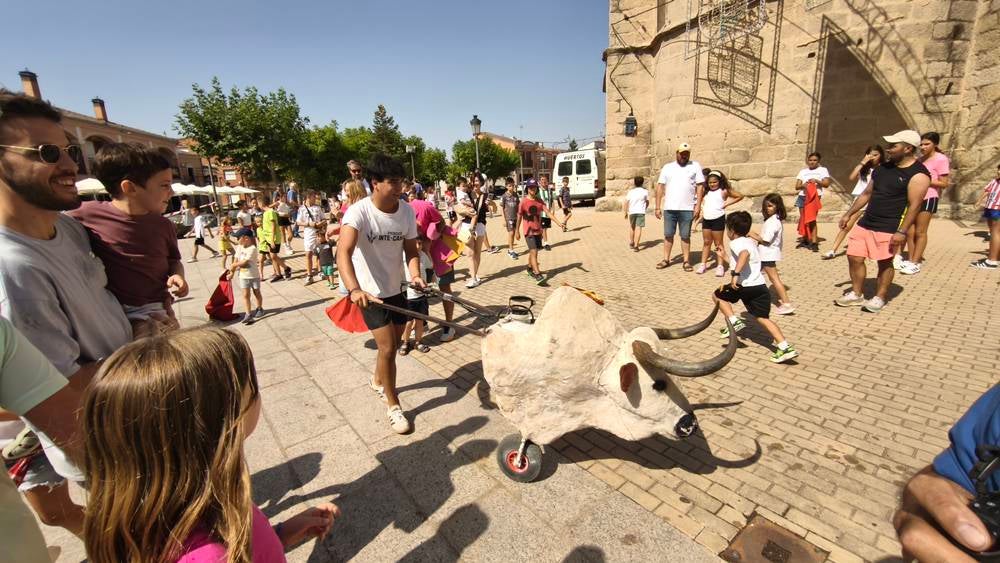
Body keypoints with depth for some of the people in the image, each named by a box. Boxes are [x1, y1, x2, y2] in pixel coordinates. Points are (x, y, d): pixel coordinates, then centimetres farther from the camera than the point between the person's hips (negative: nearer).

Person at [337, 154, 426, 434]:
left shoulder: (407, 211, -8)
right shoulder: (359, 212, -23)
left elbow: (411, 250, -3)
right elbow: (343, 253, -36)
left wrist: (415, 274, -23)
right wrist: (354, 289, -51)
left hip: (396, 289, 5)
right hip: (370, 292, -5)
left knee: (392, 344, 20)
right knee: (388, 348, -7)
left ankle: (378, 380, 51)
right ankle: (393, 406, 16)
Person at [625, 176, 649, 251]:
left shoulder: (630, 191, 8)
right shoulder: (645, 191, 4)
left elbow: (626, 202, 3)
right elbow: (647, 202, 11)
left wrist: (625, 212, 10)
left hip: (631, 211, 3)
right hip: (641, 211, -3)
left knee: (632, 227, 20)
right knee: (638, 228, -6)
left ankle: (631, 243, 33)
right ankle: (635, 246, -13)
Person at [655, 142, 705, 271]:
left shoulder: (695, 166, 5)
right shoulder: (667, 167, 9)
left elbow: (700, 186, 1)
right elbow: (660, 187, 5)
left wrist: (698, 205, -8)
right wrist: (657, 207, -1)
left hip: (687, 209, -1)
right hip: (669, 208, 1)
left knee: (685, 236, 5)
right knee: (668, 235, 7)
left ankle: (686, 261, 12)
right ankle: (666, 259, 16)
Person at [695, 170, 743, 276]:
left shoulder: (724, 191, -2)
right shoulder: (706, 192, 12)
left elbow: (739, 196, 1)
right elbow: (703, 203, 20)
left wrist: (727, 203, -5)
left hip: (718, 219, -5)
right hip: (706, 219, 5)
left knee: (718, 243, 1)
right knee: (706, 242, 10)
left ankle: (720, 266, 5)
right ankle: (703, 264, 14)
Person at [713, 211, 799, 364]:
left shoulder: (735, 242, -5)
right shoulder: (751, 241, 21)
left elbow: (744, 254, -28)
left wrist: (735, 274, -34)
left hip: (746, 286, -8)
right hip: (761, 286, 8)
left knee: (718, 295, 15)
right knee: (763, 318, 10)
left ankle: (734, 322, 2)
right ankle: (785, 348, 1)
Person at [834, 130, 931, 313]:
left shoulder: (918, 175, -10)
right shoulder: (884, 167, 12)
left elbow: (914, 206, -14)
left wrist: (902, 231, -20)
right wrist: (849, 214, 15)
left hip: (888, 228, -7)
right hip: (865, 223, 7)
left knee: (885, 263, 3)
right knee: (854, 257, 6)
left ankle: (879, 299, 17)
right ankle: (856, 294, 19)